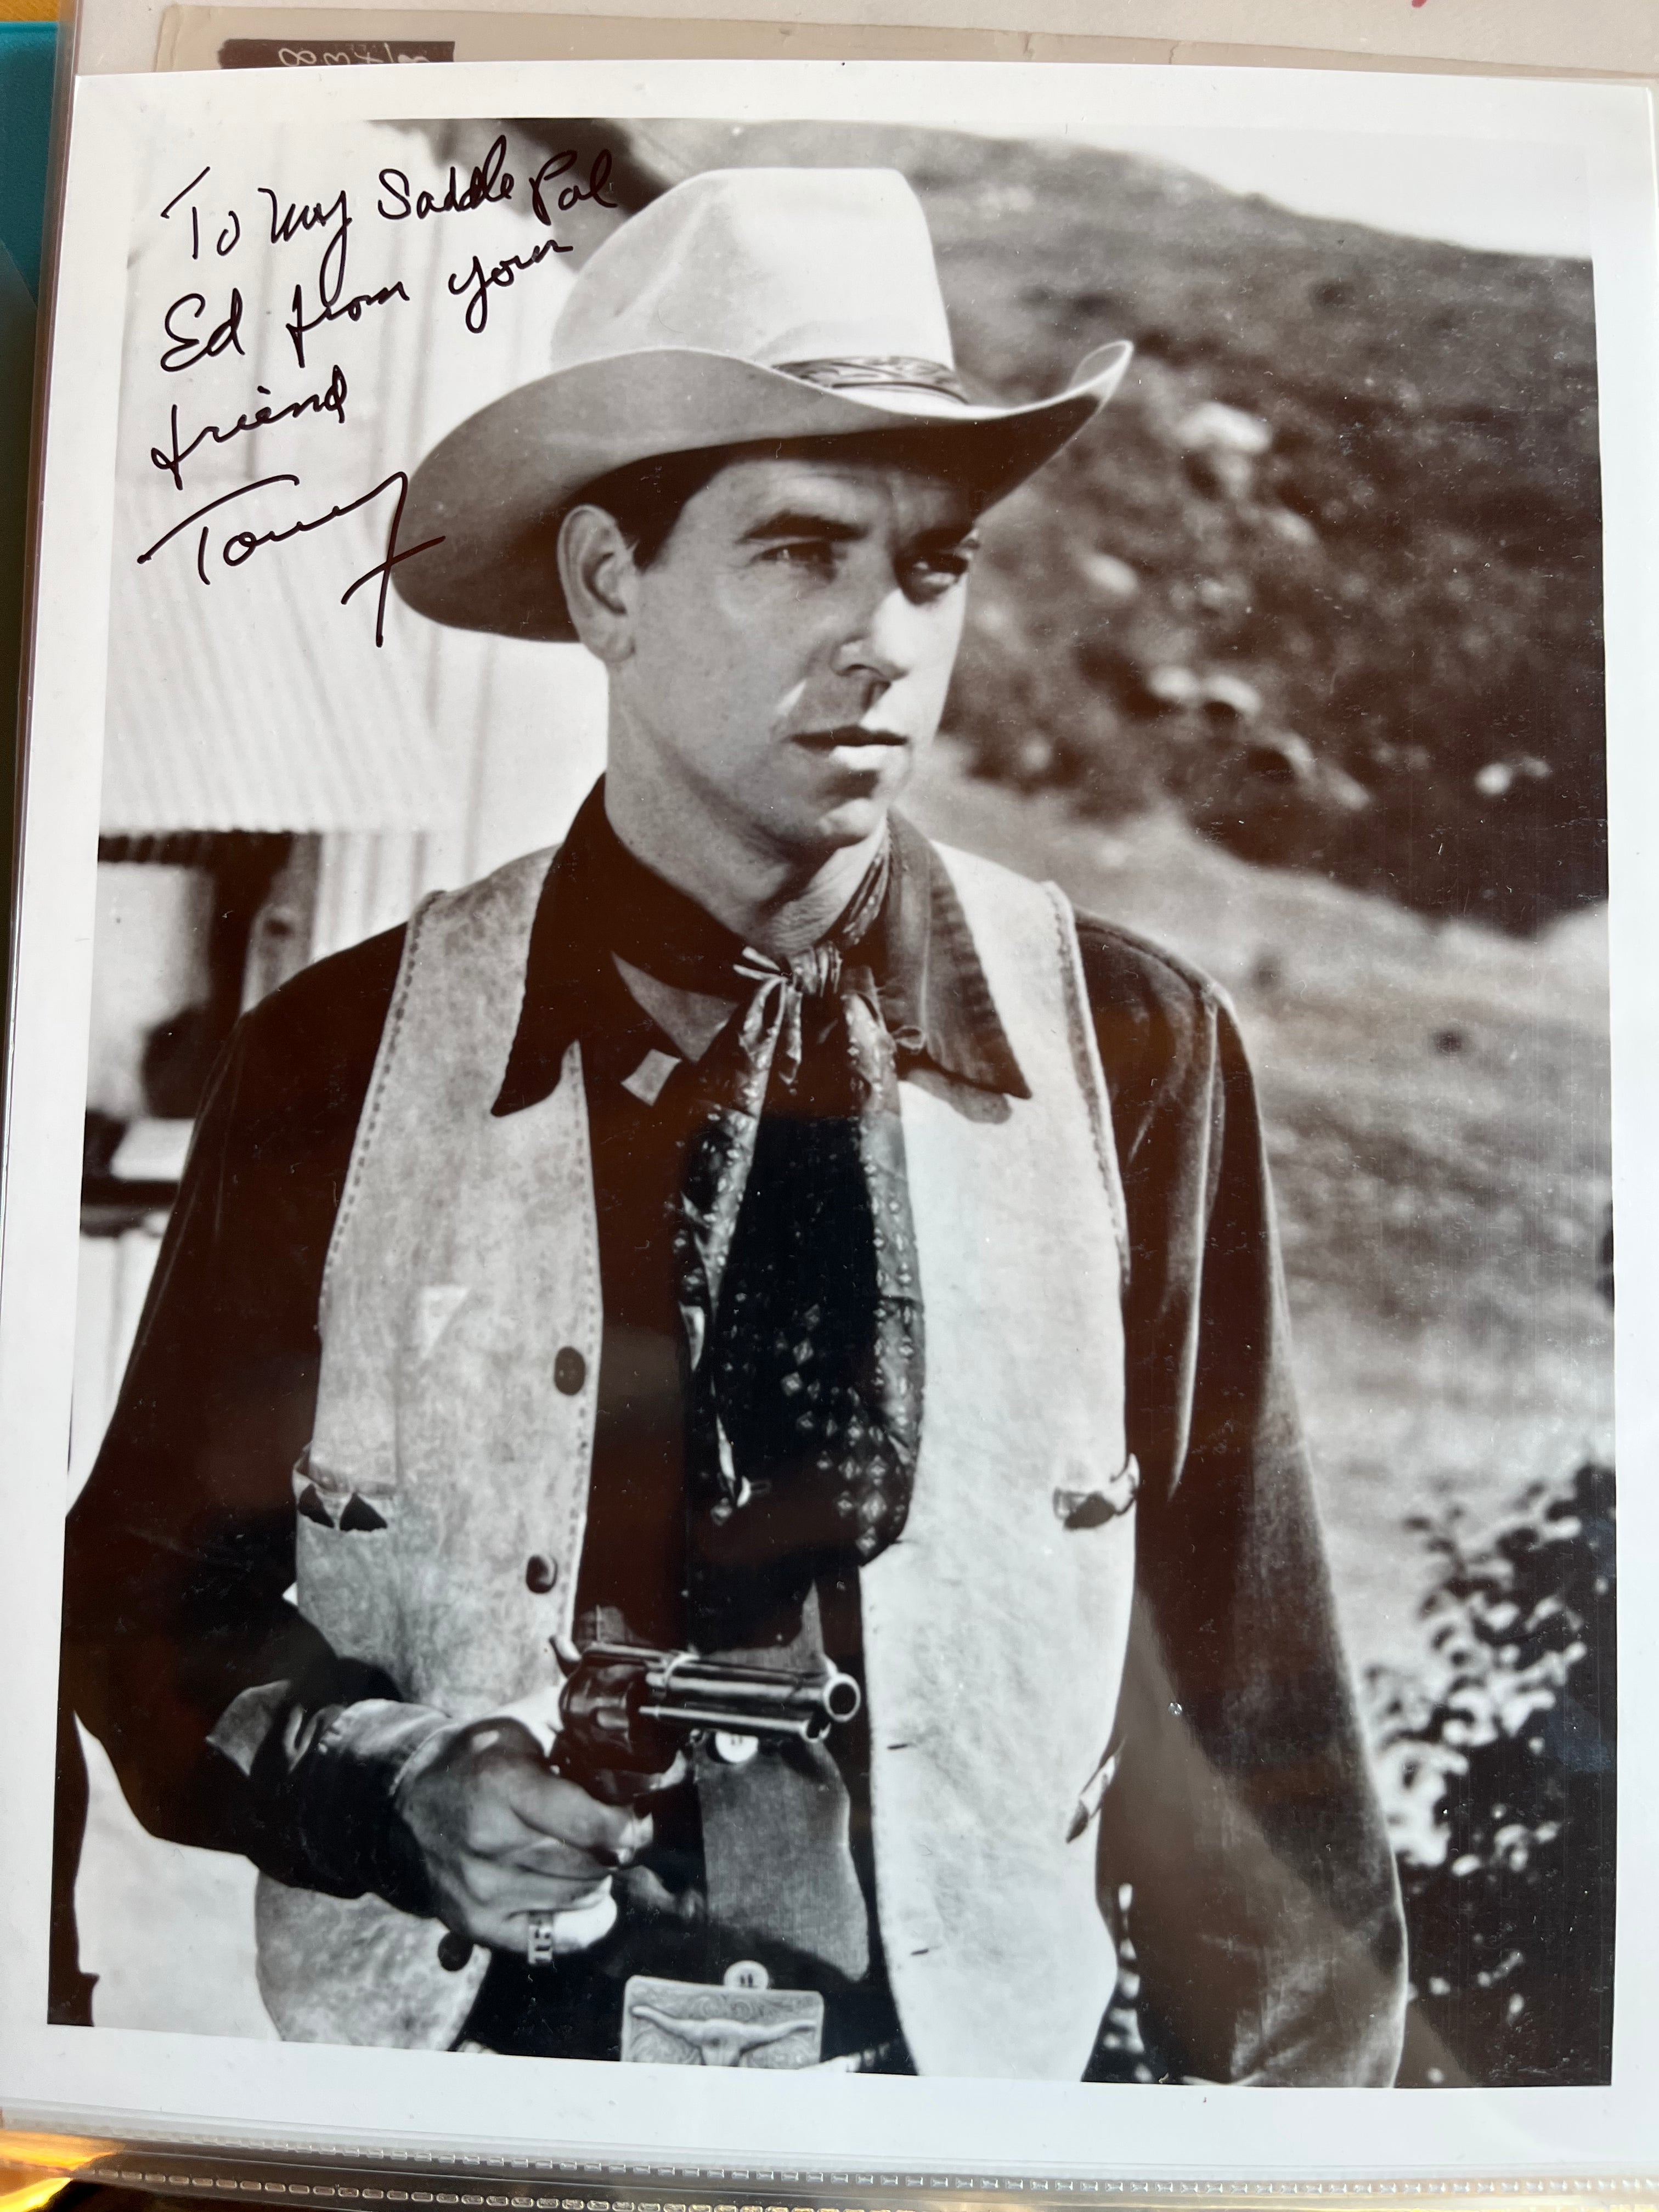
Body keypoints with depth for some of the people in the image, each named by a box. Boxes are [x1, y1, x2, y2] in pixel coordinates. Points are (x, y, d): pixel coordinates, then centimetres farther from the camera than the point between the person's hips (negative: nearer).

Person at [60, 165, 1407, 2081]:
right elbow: (149, 1600, 4)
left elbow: (1241, 1687, 0)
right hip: (478, 2042, 1)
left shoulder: (1137, 1051, -6)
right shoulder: (336, 1061, -5)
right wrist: (400, 1787, -11)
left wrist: (1291, 2075, 0)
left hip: (987, 2047, 0)